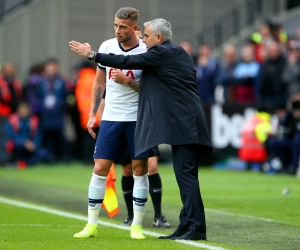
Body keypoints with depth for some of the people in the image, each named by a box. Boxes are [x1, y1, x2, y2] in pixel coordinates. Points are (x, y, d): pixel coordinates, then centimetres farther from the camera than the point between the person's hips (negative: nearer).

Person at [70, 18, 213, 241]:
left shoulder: (160, 53, -7)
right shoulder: (180, 54, 21)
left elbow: (127, 62, -7)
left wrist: (91, 54, 0)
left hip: (183, 124, -10)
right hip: (185, 124, 10)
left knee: (186, 175, -12)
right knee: (185, 176, 9)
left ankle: (197, 228, -16)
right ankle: (186, 227, 10)